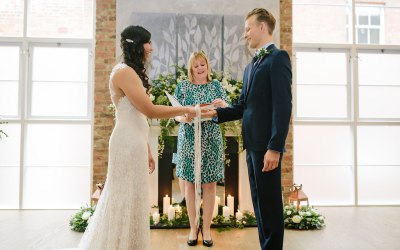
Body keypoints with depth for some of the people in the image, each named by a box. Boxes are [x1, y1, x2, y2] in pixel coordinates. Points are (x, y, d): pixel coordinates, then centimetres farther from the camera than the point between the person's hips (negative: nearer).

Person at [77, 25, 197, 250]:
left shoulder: (132, 72, 18)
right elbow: (150, 110, -18)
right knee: (127, 200, 1)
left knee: (128, 199, 15)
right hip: (129, 144, -10)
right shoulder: (124, 72, -13)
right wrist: (186, 110, -8)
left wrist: (147, 150, 15)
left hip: (135, 143, 10)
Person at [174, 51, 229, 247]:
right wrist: (185, 118, -20)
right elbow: (175, 114, 2)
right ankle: (193, 227, 19)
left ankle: (206, 228, 17)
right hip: (189, 141, 0)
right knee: (189, 184, 5)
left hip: (211, 141, 1)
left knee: (209, 185, 3)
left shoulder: (216, 85, 8)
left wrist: (222, 105, -19)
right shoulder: (183, 86, 5)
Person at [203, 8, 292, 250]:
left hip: (267, 145, -9)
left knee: (270, 203, 1)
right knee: (259, 202, 16)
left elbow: (283, 106, -17)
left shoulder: (278, 57, -8)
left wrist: (274, 147, -22)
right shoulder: (250, 67, 20)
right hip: (252, 144, 9)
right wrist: (216, 113, 3)